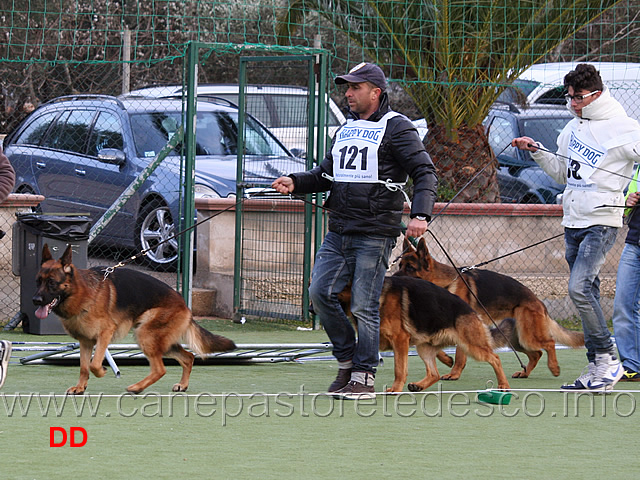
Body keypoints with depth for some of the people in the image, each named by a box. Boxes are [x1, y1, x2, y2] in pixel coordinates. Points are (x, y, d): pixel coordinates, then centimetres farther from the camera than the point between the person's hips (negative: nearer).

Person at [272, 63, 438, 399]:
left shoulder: (396, 128, -5)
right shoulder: (346, 129, 17)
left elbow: (425, 173, -10)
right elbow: (326, 174, 24)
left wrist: (420, 215, -24)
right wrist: (296, 182, 5)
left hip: (374, 235, -7)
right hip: (338, 231, 7)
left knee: (364, 306, -5)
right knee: (320, 292, -2)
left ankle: (364, 377, 4)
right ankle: (347, 361, 15)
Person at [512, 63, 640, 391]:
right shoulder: (573, 128, 14)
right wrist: (537, 151, 14)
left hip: (601, 222, -7)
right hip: (572, 223, 8)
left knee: (579, 287, -20)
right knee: (586, 294, 8)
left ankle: (608, 359, -12)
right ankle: (598, 367, 13)